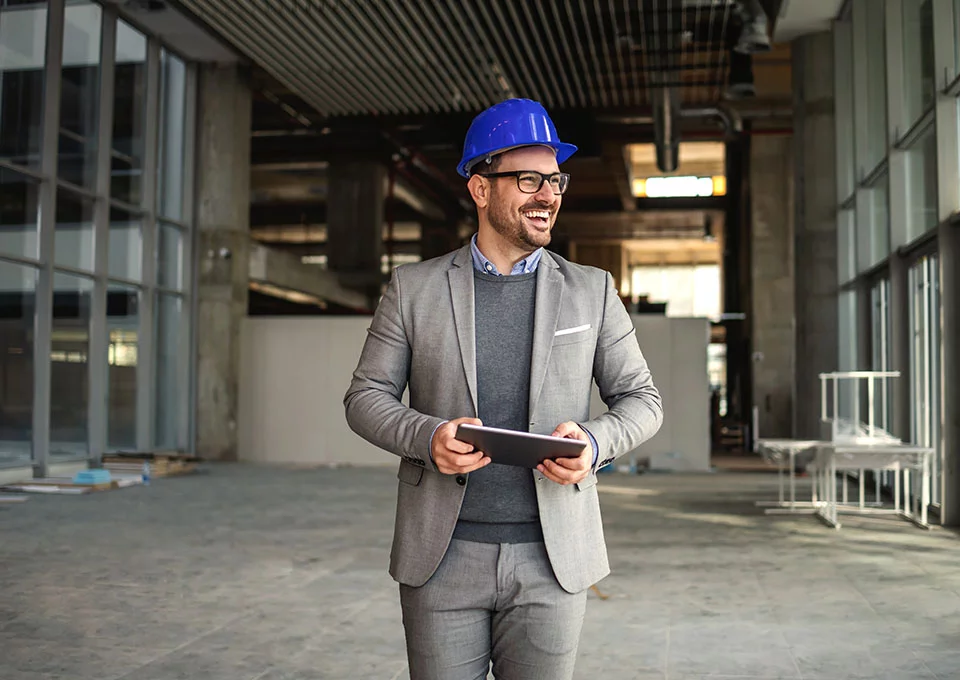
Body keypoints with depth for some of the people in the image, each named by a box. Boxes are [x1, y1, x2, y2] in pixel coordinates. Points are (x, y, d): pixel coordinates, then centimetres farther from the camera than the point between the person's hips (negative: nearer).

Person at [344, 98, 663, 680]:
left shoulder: (592, 291, 5)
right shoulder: (414, 288, 3)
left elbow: (642, 399, 7)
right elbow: (366, 397, 5)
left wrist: (594, 443, -14)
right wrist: (426, 437, -15)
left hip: (551, 558, 1)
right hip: (443, 556, 0)